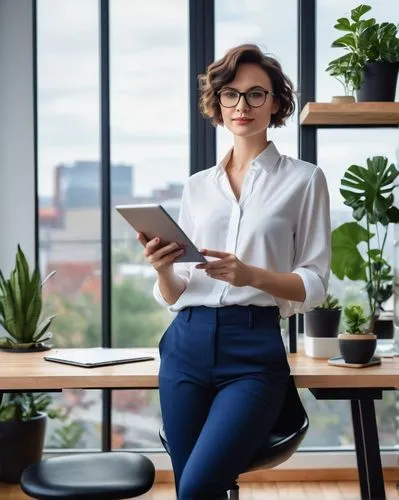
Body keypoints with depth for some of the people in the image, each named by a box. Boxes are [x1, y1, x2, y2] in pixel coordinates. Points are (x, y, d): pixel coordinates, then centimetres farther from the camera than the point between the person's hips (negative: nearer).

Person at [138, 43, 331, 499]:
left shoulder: (304, 180, 3)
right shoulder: (197, 186, 13)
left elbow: (314, 284, -1)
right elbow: (173, 296, 13)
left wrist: (251, 275, -19)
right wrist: (162, 269, -10)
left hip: (254, 350, -4)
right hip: (187, 345, 4)